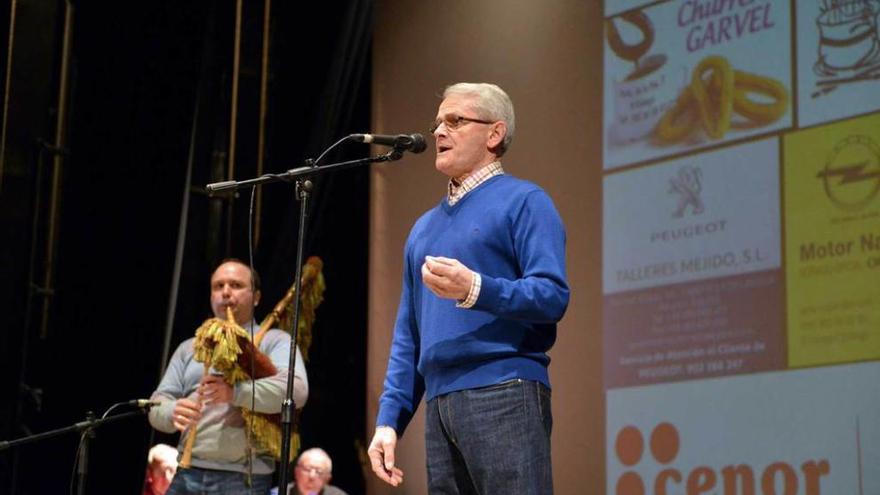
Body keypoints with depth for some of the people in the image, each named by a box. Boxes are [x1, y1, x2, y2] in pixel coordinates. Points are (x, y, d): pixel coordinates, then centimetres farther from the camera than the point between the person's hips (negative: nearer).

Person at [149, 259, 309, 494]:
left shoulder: (274, 341, 7)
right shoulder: (189, 348, 22)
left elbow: (297, 389, -12)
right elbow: (157, 405, 14)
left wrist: (236, 393, -25)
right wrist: (173, 412, -12)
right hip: (187, 474, 4)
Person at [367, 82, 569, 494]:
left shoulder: (523, 201, 2)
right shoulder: (425, 227, 23)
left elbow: (553, 297, -12)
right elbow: (408, 337, 21)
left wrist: (475, 289, -25)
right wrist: (389, 418, 12)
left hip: (504, 395, -7)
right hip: (439, 406, 7)